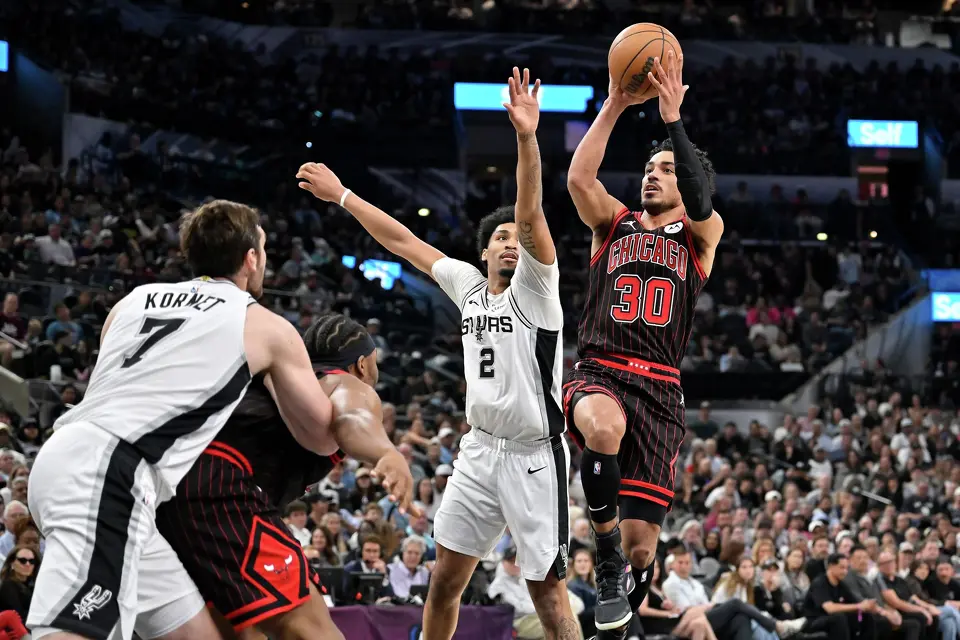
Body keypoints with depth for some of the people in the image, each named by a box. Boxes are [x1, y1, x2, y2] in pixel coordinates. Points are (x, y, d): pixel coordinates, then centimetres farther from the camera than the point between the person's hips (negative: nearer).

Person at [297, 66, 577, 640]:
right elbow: (403, 242, 17)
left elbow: (531, 215, -24)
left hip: (534, 457, -6)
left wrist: (527, 137, -38)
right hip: (481, 449, 6)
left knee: (549, 592, -7)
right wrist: (342, 195, 21)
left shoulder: (535, 287, -8)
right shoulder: (469, 284, 9)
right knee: (445, 581, 9)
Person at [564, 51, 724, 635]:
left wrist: (674, 119, -14)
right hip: (598, 372, 0)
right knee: (604, 428, -40)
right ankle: (606, 553, -18)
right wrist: (614, 106, -8)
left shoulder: (701, 235, 13)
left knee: (640, 541, -6)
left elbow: (700, 204, -12)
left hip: (659, 388, 0)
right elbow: (579, 179, -3)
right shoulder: (615, 224, 17)